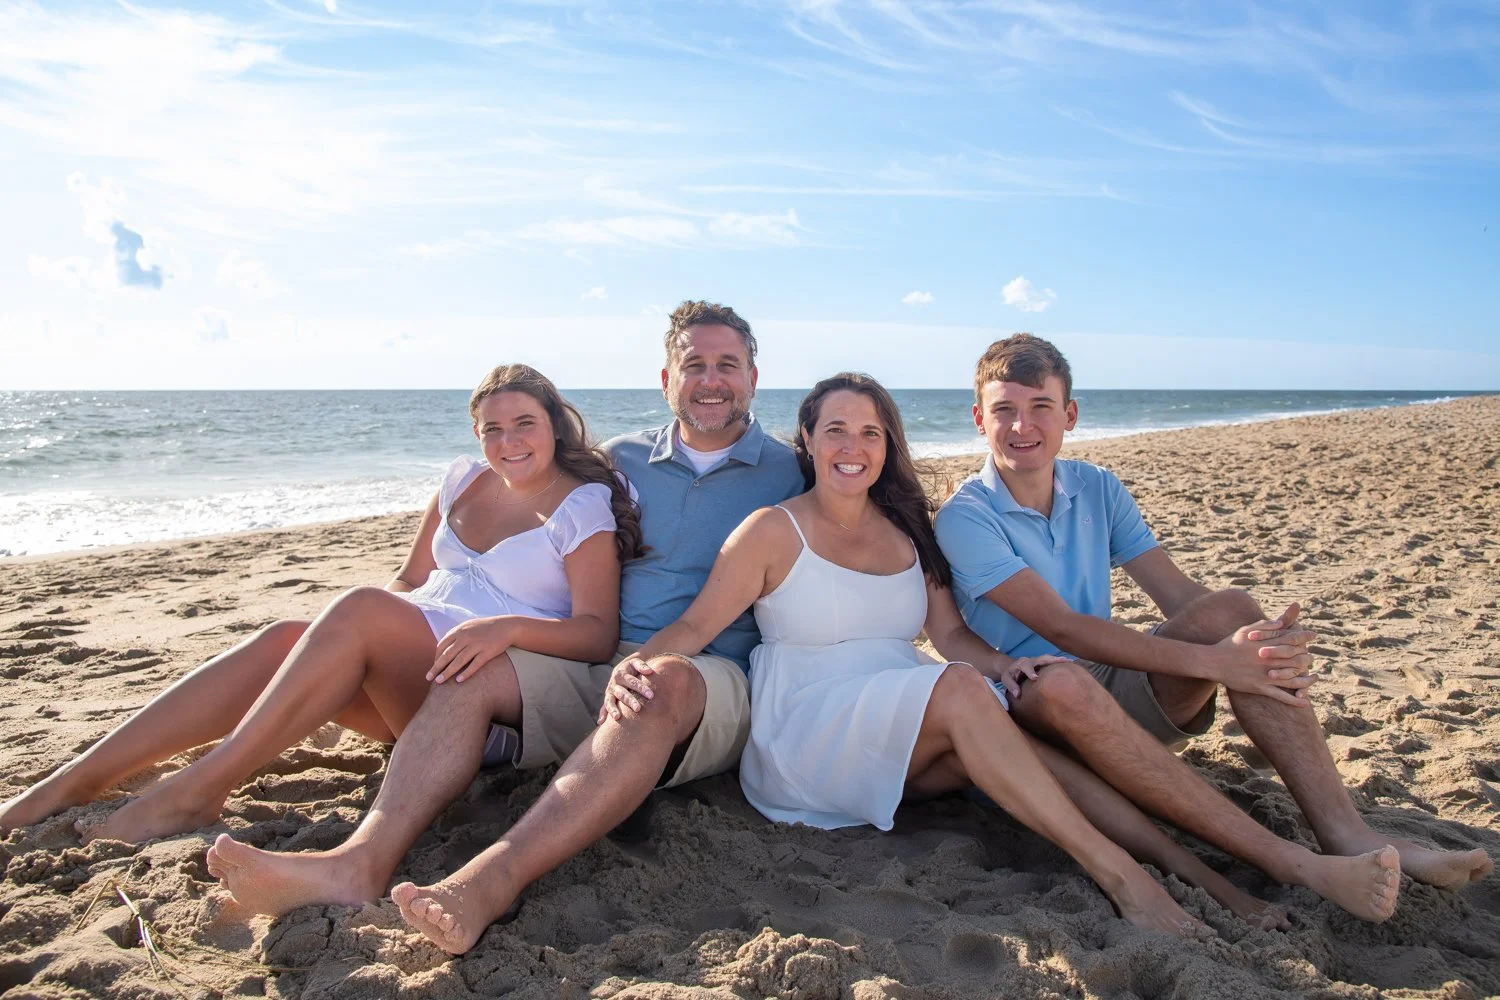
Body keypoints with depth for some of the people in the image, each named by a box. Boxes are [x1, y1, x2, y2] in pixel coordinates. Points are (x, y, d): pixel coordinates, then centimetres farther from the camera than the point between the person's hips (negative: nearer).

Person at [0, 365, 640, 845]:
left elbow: (599, 632, -13)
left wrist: (507, 626, -30)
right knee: (282, 640, -21)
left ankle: (195, 793, -28)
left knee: (358, 609, -30)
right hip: (408, 673, 6)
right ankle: (71, 784, -19)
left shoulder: (584, 506, -4)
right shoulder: (464, 479, 15)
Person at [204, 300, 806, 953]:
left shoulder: (789, 474, 8)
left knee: (663, 683, -38)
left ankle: (488, 883, -50)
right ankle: (362, 862, -35)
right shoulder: (621, 460, 18)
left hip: (714, 674, -4)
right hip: (600, 664, 4)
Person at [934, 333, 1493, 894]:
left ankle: (1341, 830, -25)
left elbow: (1179, 594, -2)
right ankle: (1290, 864, -38)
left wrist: (1268, 639, -24)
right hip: (1026, 705, -5)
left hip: (1119, 689, 5)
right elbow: (1061, 626, -23)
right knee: (1067, 685, -40)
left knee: (1229, 609, -19)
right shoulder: (964, 518, -13)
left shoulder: (1097, 490, 6)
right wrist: (1207, 662, -30)